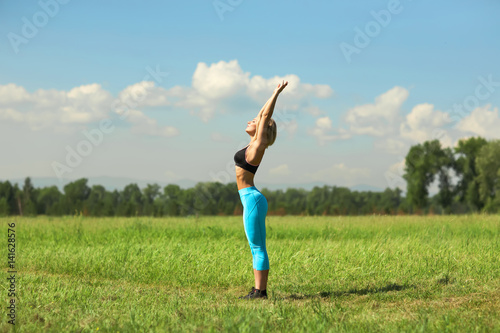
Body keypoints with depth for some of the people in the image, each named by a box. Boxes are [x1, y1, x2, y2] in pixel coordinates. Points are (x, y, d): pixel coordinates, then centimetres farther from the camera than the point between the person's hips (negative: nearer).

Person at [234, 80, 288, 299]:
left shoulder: (258, 144, -8)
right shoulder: (253, 144, 13)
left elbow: (266, 116, -11)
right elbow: (262, 114, 21)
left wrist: (277, 93, -7)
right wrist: (275, 93, 26)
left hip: (252, 199, -9)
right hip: (250, 199, 9)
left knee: (258, 248, -7)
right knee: (256, 248, 9)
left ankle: (260, 291, -6)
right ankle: (258, 290, 11)